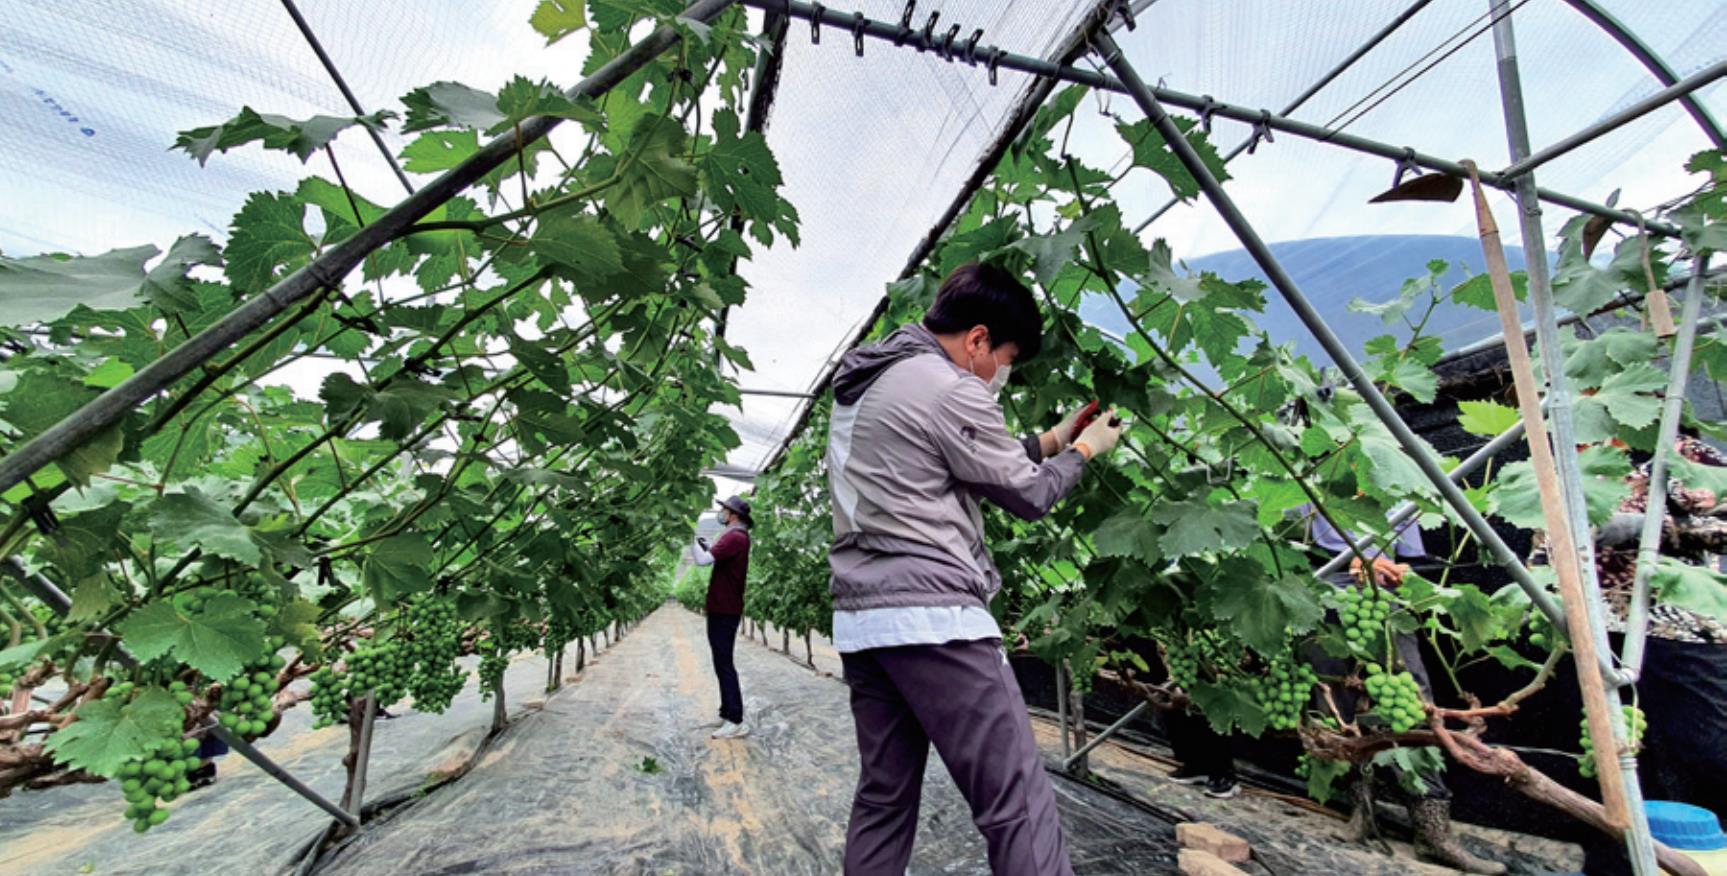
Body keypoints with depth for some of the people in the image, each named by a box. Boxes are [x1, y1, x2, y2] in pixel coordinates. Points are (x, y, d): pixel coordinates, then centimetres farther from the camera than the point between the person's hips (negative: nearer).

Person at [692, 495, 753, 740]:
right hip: (723, 609, 10)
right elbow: (717, 558, 21)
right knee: (723, 664, 17)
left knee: (724, 665, -6)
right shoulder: (736, 537, 15)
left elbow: (703, 560, -26)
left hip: (724, 611, -10)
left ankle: (736, 722, 0)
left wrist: (694, 541, -9)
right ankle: (727, 713, 27)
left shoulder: (735, 537, -19)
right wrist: (707, 545, 9)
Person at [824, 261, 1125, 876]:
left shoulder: (863, 385, 17)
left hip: (861, 620, 9)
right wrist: (1083, 450, 16)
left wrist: (1050, 440, 23)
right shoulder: (948, 389, -11)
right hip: (933, 617, -9)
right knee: (1018, 803, 1)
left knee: (883, 798, 18)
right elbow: (1027, 494, -2)